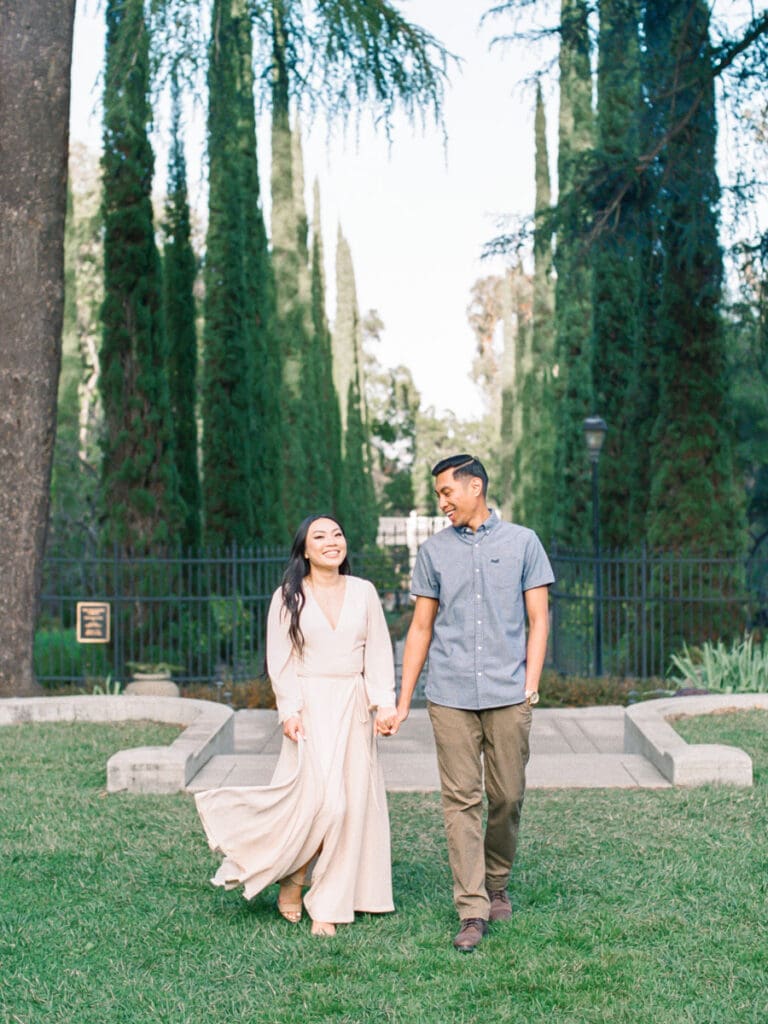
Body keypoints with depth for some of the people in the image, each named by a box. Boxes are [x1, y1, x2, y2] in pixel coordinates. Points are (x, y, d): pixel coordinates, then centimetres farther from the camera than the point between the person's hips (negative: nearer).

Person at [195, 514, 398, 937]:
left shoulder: (363, 592, 8)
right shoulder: (288, 598, 3)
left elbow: (379, 652, 6)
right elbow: (280, 661, 0)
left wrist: (385, 703, -4)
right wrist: (290, 710, -11)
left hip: (354, 707, 3)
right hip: (311, 707, -3)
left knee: (354, 799, 1)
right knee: (321, 798, -16)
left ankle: (328, 903, 12)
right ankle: (291, 878, 9)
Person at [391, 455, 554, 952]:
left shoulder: (522, 542, 7)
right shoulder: (433, 550, 11)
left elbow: (538, 619, 6)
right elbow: (421, 628, 12)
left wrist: (531, 686, -3)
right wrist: (403, 701, 9)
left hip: (508, 695, -1)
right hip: (450, 696, 1)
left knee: (508, 797, 5)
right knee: (461, 800, -3)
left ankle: (497, 885, 28)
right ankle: (473, 911, 0)